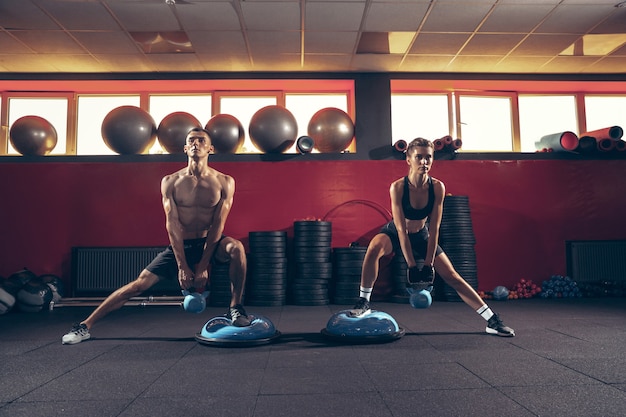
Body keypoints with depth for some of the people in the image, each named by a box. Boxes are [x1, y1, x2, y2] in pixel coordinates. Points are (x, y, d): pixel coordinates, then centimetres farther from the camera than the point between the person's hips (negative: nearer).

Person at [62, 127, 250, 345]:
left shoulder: (224, 182, -8)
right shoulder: (170, 182, -5)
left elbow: (217, 225, -12)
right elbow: (172, 224, -12)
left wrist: (203, 266, -16)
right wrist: (183, 267, -18)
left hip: (209, 243, -1)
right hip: (179, 245, 1)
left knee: (236, 247, -33)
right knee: (139, 284, -5)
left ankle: (235, 308, -16)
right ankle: (85, 326, 7)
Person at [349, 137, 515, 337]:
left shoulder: (437, 187, -21)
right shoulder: (397, 187, -28)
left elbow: (434, 229, -19)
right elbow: (401, 229, -29)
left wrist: (428, 264, -22)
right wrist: (412, 266, -30)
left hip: (422, 235, 2)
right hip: (394, 233, -2)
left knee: (453, 277, -2)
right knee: (374, 248, -35)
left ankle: (492, 321, 8)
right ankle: (364, 302, -21)